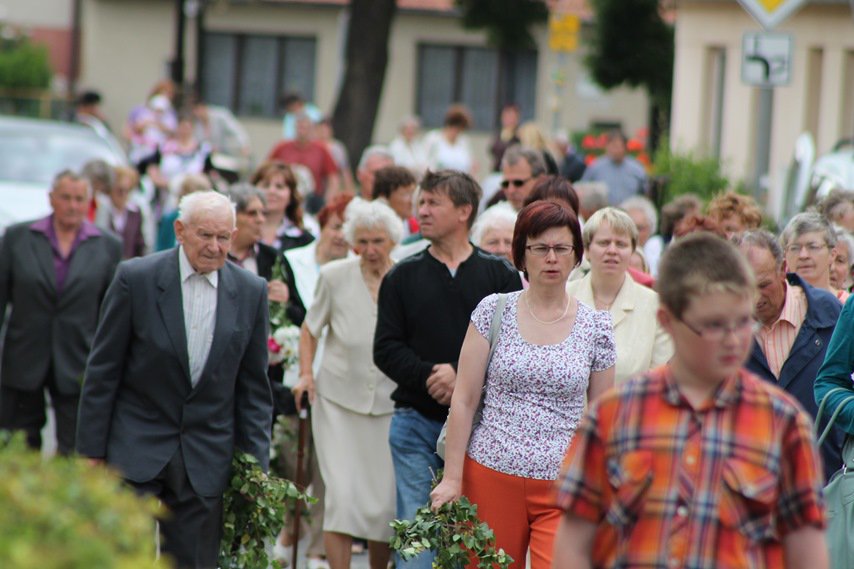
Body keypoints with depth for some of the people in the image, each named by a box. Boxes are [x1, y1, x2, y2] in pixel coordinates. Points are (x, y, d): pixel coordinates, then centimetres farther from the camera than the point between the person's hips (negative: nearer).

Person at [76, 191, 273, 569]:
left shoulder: (251, 292, 2)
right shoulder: (135, 278, -6)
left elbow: (253, 385, 8)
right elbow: (102, 371, -2)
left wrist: (257, 465, 4)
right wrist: (91, 451, -4)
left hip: (206, 461, 2)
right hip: (135, 449, -2)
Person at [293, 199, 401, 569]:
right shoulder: (334, 276, -1)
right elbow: (310, 330, 12)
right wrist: (306, 374, -2)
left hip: (389, 403, 1)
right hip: (339, 399, 0)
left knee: (386, 500, 2)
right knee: (342, 493, -10)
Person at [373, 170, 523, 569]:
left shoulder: (500, 275, 5)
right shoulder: (403, 277, 9)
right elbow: (386, 349, 2)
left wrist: (463, 376, -15)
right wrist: (429, 376, -14)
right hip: (417, 421, 1)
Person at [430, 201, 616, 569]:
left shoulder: (595, 326, 6)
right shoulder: (494, 312, 3)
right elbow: (464, 401, 3)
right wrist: (452, 477, -2)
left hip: (564, 488, 0)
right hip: (492, 479, 0)